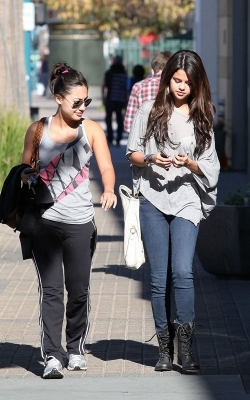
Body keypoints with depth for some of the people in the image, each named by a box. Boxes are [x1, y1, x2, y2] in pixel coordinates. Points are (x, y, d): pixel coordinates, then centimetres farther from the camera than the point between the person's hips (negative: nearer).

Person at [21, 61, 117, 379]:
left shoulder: (91, 130, 2)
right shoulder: (38, 130, 3)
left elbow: (106, 166, -8)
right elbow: (25, 173, 11)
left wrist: (109, 190, -27)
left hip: (80, 222, 1)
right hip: (44, 221, 0)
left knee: (79, 290, 6)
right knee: (51, 290, -5)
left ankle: (76, 349, 23)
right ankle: (52, 356, -7)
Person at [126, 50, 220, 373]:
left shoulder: (202, 118, 7)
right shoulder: (149, 111, 6)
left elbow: (210, 166, 9)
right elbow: (131, 153, 10)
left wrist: (190, 163, -12)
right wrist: (150, 159, -11)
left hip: (186, 201, -1)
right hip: (153, 201, 1)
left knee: (182, 271, -16)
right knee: (159, 278, 2)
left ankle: (185, 347, -8)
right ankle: (165, 347, 11)